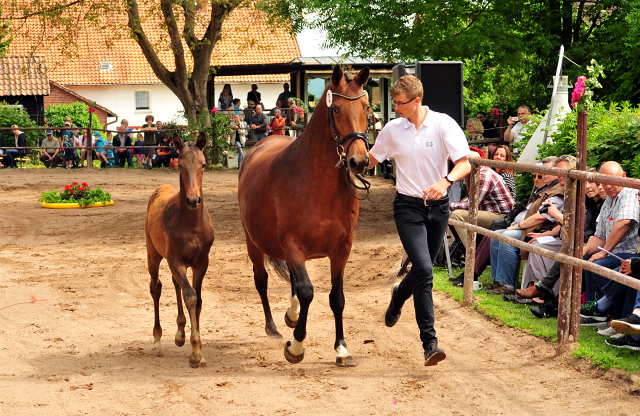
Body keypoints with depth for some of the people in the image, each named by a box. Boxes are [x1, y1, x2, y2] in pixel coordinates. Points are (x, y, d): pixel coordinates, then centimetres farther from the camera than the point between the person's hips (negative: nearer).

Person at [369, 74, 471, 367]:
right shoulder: (392, 130, -1)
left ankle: (398, 296, 51)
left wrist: (445, 181, -33)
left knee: (423, 269, 16)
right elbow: (371, 160, 15)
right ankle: (429, 341, -15)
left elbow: (464, 165, -15)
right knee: (424, 269, -17)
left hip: (438, 206, 1)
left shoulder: (443, 124, -8)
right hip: (408, 207, -1)